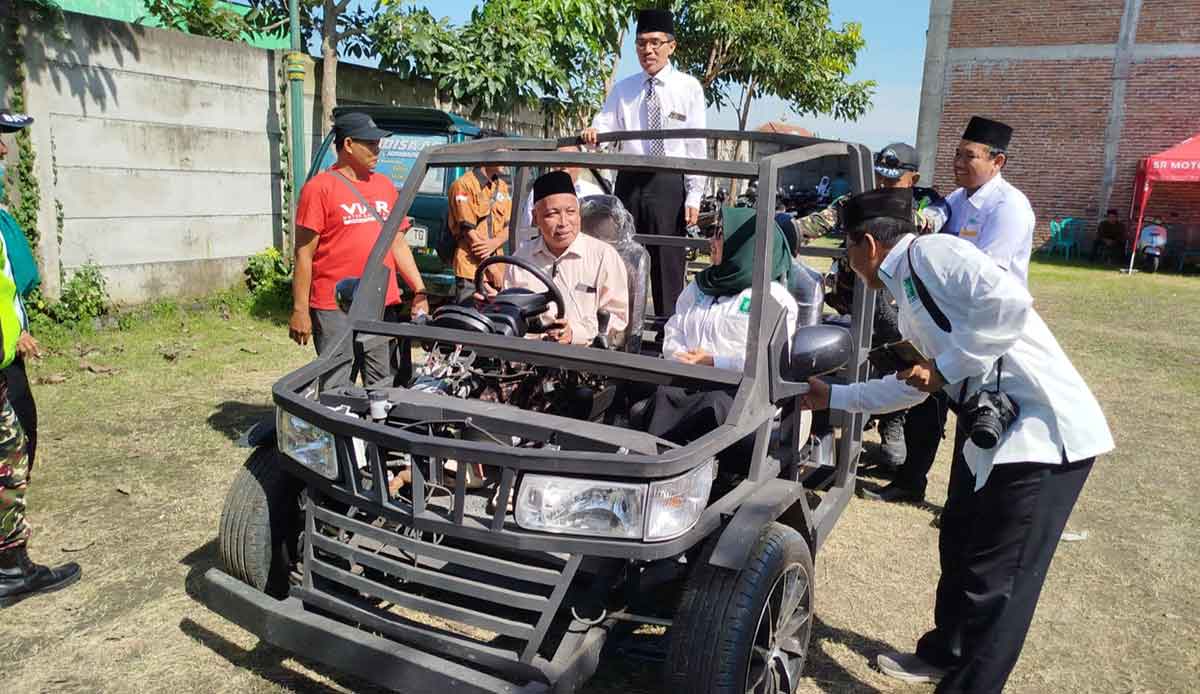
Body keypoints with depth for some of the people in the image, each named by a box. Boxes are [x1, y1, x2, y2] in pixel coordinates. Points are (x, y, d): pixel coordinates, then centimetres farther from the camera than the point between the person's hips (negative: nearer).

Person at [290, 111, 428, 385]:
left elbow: (398, 244, 17)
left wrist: (420, 291, 10)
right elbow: (304, 253, -6)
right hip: (335, 309, -5)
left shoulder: (385, 185, 14)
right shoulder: (319, 187, -4)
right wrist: (300, 310, -11)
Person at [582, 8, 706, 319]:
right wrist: (592, 132, -23)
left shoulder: (689, 88, 2)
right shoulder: (623, 88, 12)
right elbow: (606, 124, 2)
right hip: (630, 181, 3)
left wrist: (694, 197, -7)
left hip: (670, 183, -3)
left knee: (669, 263, 1)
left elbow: (697, 145, -1)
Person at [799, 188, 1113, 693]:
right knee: (958, 547, 22)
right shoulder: (909, 299, 17)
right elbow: (908, 388, 26)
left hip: (1044, 433, -10)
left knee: (995, 581, 0)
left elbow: (1010, 303, -26)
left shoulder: (931, 252, -11)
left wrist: (944, 368, -17)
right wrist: (833, 397, 31)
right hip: (990, 428, 10)